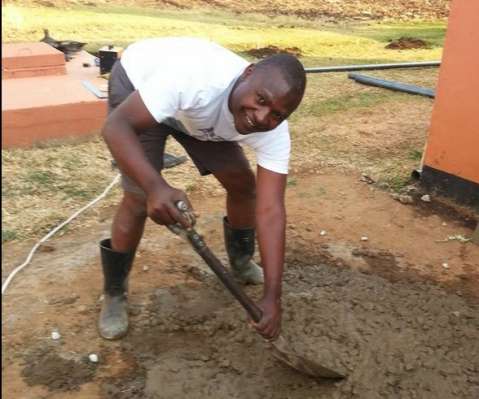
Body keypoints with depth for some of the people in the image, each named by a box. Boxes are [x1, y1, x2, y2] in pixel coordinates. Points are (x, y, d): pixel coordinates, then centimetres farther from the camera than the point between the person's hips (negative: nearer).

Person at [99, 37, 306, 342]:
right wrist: (155, 186, -61)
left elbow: (271, 211, -29)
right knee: (140, 199, -16)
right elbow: (116, 126, -43)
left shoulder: (274, 133, -28)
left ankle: (242, 263, 28)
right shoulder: (194, 78, -44)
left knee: (243, 183, 0)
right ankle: (114, 294, 9)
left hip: (195, 114, 5)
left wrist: (272, 296, -34)